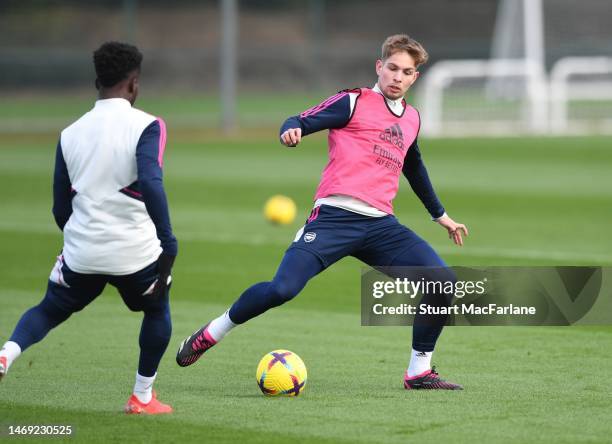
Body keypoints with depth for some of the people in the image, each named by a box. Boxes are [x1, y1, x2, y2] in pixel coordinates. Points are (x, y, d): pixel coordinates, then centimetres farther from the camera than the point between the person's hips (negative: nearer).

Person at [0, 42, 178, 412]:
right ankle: (143, 398, 24)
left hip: (81, 252, 3)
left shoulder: (71, 133, 8)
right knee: (157, 311, 25)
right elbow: (150, 183, -24)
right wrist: (168, 242, -23)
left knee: (49, 310, 22)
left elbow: (61, 208, 12)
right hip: (135, 251, -3)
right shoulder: (146, 126, -8)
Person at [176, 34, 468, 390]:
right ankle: (209, 335, 2)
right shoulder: (355, 102, 5)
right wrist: (292, 131, -28)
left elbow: (415, 169, 40)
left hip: (381, 226, 6)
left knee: (443, 280, -12)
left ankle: (420, 372, 3)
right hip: (335, 217, -6)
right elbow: (301, 122, -3)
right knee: (282, 289, -22)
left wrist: (441, 215, 48)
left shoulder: (412, 119, 23)